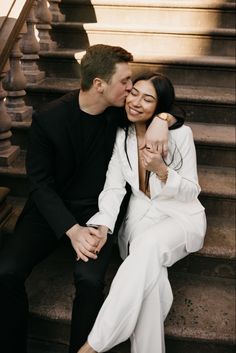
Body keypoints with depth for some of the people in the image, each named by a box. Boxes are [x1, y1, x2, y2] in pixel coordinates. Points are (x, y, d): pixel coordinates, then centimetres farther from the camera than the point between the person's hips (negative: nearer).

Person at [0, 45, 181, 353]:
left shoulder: (120, 109, -4)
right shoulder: (47, 120, -12)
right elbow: (40, 184, -10)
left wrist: (161, 120, -15)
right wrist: (72, 229, -22)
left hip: (97, 209, 1)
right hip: (52, 208, 0)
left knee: (90, 278, -28)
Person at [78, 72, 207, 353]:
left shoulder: (180, 134, -10)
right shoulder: (120, 136, 0)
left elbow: (191, 192, -5)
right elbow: (113, 187, -5)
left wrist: (162, 170, -24)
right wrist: (103, 225, -23)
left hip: (181, 216, -2)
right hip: (140, 214, 2)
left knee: (148, 246, -35)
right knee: (149, 273, -31)